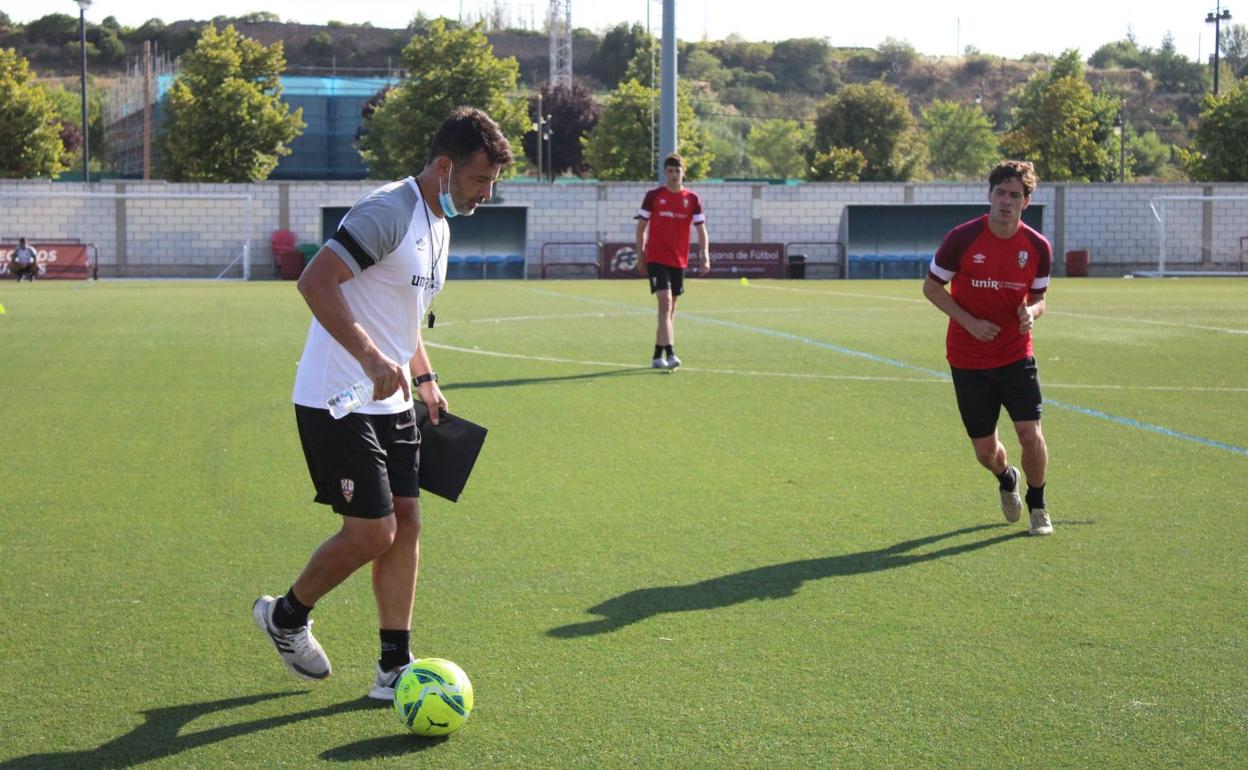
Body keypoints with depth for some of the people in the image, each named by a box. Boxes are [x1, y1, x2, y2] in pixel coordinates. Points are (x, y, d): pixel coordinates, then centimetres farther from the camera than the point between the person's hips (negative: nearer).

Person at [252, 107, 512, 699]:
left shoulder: (439, 225, 14)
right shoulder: (389, 212, -18)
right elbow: (315, 281, -27)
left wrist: (424, 378, 19)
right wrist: (372, 359, -33)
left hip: (390, 402, 10)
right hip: (336, 403, -9)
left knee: (405, 524, 5)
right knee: (371, 533, -9)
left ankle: (394, 669, 10)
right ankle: (286, 616, 17)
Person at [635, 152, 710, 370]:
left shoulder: (692, 199, 3)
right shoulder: (653, 196, -1)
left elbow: (701, 230, 4)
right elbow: (641, 227, 5)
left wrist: (705, 256, -9)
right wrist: (640, 257, 2)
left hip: (679, 261, 4)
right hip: (656, 259, -4)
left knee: (670, 308, 10)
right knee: (665, 303, -17)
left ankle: (658, 355, 19)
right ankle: (670, 353, -24)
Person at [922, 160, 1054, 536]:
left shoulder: (1038, 247, -3)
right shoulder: (962, 238, -11)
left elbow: (1038, 296, 10)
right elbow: (932, 286, -2)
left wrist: (1031, 312, -15)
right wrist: (969, 322, -14)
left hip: (1016, 355, 1)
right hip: (968, 359, -1)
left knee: (1030, 433, -12)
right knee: (985, 449, 4)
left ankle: (1038, 505, 14)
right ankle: (1007, 480, 41)